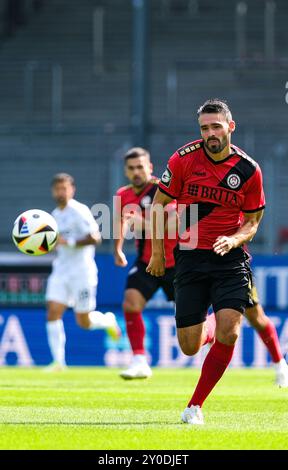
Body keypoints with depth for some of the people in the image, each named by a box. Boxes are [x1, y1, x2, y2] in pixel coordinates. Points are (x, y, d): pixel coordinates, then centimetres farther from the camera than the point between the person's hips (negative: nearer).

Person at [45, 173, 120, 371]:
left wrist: (69, 242, -24)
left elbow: (95, 238, -20)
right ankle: (58, 361, -5)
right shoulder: (56, 214, 13)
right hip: (61, 271, 7)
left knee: (84, 322, 0)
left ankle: (108, 320, 33)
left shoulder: (79, 211, -12)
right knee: (53, 313, -9)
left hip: (82, 272, -7)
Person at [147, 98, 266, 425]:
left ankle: (196, 405, -5)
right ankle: (207, 334, 39)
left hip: (230, 259, 0)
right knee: (189, 347, -1)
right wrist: (157, 252, 4)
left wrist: (233, 241, -14)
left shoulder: (248, 170, -3)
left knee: (229, 331, -19)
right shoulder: (184, 159, -5)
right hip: (190, 257, 0)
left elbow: (252, 222, 7)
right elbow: (158, 204, 5)